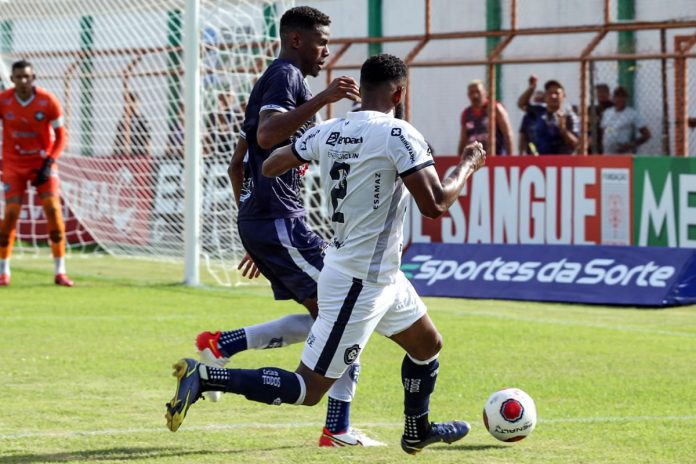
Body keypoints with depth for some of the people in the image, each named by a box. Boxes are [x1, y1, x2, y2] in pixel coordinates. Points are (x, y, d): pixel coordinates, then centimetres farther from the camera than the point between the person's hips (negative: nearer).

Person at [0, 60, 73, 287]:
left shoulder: (48, 101, -11)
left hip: (43, 163, 0)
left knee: (53, 209, -12)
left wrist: (49, 163, -14)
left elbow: (61, 136, -3)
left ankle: (60, 272, -4)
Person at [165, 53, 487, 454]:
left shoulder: (328, 132, 3)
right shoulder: (399, 135, -19)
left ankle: (418, 431, 48)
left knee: (429, 345, 28)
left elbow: (270, 166, 15)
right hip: (361, 282, -9)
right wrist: (467, 166, -5)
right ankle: (204, 378, -11)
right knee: (308, 389, -5)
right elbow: (435, 204, -23)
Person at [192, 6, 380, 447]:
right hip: (280, 218, -10)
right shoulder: (286, 76, -7)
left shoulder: (271, 81, 24)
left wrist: (254, 238, 28)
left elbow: (237, 165, 26)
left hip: (257, 220, 10)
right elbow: (267, 135, -27)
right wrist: (322, 100, -31)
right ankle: (338, 429, -6)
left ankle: (218, 347, 6)